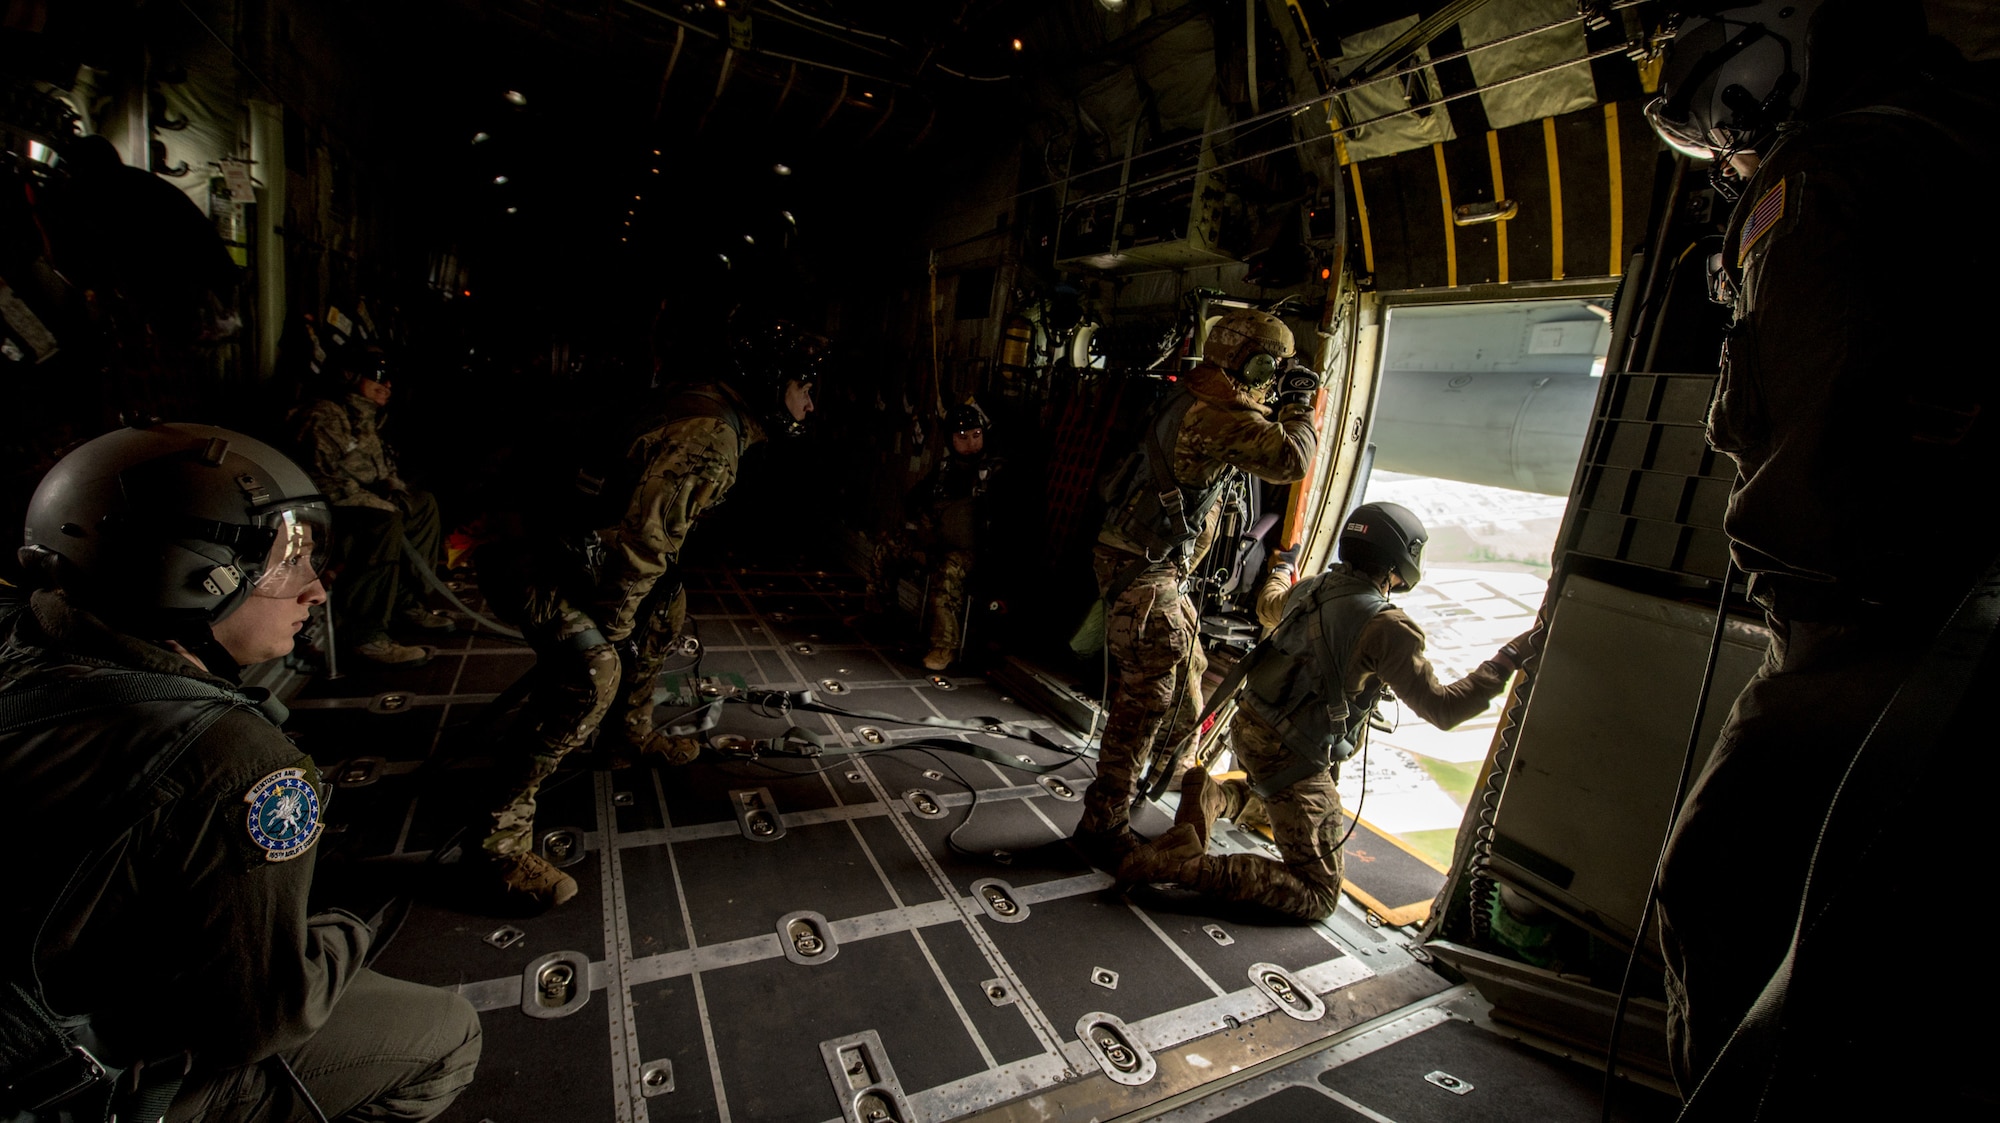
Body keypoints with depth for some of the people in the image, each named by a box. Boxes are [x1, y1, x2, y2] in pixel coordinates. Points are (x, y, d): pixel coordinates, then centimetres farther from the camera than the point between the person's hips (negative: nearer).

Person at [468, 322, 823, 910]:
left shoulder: (721, 418, 8)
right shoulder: (708, 433, -25)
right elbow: (641, 535, -28)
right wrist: (614, 629, -14)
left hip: (581, 544, 11)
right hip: (534, 560, -11)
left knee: (666, 611, 20)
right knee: (593, 673, -24)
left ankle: (635, 731, 41)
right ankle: (497, 844, -11)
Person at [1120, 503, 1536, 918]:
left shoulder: (1312, 587, 5)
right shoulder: (1386, 627, -18)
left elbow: (1268, 606, 29)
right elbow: (1443, 707, -15)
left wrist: (1283, 565, 49)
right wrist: (1508, 659, -7)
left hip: (1249, 728, 8)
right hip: (1291, 759, -8)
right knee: (1318, 895, 3)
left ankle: (1213, 795, 9)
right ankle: (1190, 864, -17)